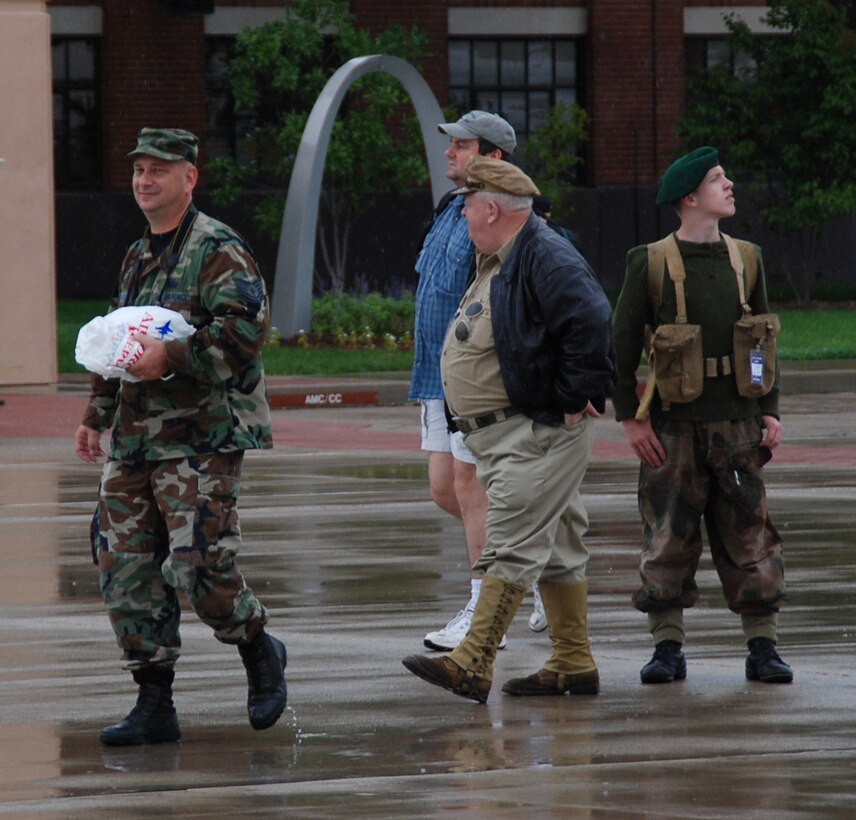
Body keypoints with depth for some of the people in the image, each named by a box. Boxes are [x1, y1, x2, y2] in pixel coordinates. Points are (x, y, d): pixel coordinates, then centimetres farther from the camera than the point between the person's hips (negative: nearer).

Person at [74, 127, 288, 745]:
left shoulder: (219, 252, -7)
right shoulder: (138, 258, 20)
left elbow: (247, 329, -19)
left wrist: (171, 360, -25)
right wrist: (96, 416, 27)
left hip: (201, 438, -8)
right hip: (135, 440, 8)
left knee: (198, 565, -15)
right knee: (127, 570, 3)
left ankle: (259, 651, 13)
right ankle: (154, 706, 9)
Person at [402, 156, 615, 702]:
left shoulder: (546, 259, -17)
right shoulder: (497, 262, 16)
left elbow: (591, 323, -29)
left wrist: (577, 397, -22)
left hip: (540, 433, -11)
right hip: (508, 434, 11)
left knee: (511, 549, -13)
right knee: (556, 550, 13)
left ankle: (473, 665, -18)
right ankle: (574, 666, 18)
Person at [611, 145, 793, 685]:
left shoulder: (745, 259, 10)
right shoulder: (649, 264, -1)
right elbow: (622, 345, 1)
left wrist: (770, 413, 6)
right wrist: (631, 418, -5)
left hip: (737, 420, 3)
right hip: (673, 425, -3)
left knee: (749, 534, 1)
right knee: (668, 538, -1)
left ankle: (763, 647, 6)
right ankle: (668, 648, 7)